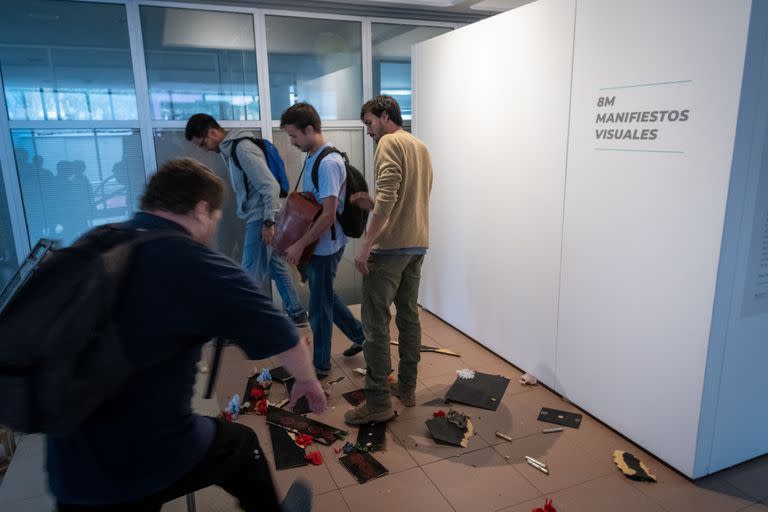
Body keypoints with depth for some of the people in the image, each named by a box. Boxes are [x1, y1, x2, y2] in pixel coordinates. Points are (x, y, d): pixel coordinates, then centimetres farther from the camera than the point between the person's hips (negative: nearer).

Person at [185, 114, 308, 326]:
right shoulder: (229, 148, 12)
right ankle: (296, 314, 25)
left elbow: (271, 186, -22)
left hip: (260, 219, -10)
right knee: (275, 266, 15)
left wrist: (268, 222, -22)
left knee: (252, 273, -2)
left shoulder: (242, 148, -18)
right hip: (258, 217, 10)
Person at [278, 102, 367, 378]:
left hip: (325, 246, -9)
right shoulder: (311, 158, 9)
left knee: (319, 307, 4)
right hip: (315, 244, 9)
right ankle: (360, 334, 39)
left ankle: (321, 365, 21)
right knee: (325, 297, 21)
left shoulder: (328, 163, -21)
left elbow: (329, 214, -25)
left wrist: (300, 245, -21)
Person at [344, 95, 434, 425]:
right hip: (417, 245, 9)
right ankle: (406, 387, 25)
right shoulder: (421, 147, 19)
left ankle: (378, 403, 3)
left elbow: (386, 197, -21)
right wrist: (373, 206, 10)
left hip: (389, 247, -9)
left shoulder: (389, 142, -8)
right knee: (409, 316, 15)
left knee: (375, 325, -3)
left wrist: (366, 244, -21)